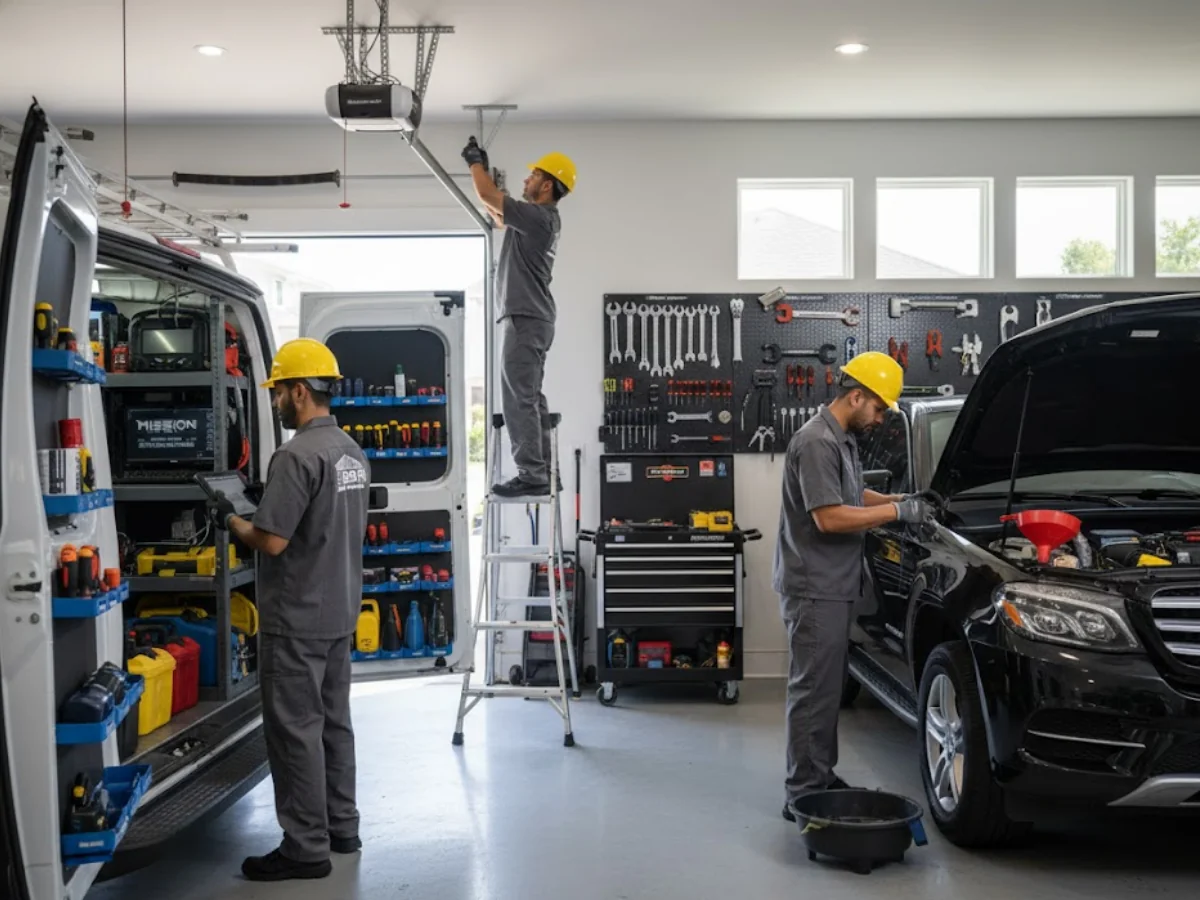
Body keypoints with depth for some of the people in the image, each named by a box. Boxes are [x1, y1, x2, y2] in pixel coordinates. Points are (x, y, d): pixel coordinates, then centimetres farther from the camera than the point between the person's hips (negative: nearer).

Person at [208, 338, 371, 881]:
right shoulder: (352, 452, 9)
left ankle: (306, 848, 4)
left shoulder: (298, 456, -21)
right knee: (333, 720, 16)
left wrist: (231, 521, -4)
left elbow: (271, 541, -23)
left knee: (295, 730, -2)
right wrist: (256, 522, 19)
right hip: (340, 612, 9)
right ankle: (341, 827, 25)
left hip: (297, 620, -9)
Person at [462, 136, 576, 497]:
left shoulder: (538, 217, -16)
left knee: (519, 398, -11)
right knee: (531, 398, 13)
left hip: (525, 319, -11)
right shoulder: (540, 218, 15)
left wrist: (475, 161, 1)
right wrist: (483, 167, 26)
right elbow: (497, 216, 30)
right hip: (531, 318, 11)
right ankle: (544, 473, 16)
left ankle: (531, 475, -11)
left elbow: (488, 196, -16)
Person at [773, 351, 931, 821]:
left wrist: (899, 499, 13)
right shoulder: (816, 443, -18)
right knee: (813, 690, -6)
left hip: (834, 588, 10)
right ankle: (803, 794, 0)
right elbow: (830, 517, -23)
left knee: (829, 688, 15)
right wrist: (896, 511, -17)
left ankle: (822, 778, 24)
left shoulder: (844, 439, 14)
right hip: (814, 589, -10)